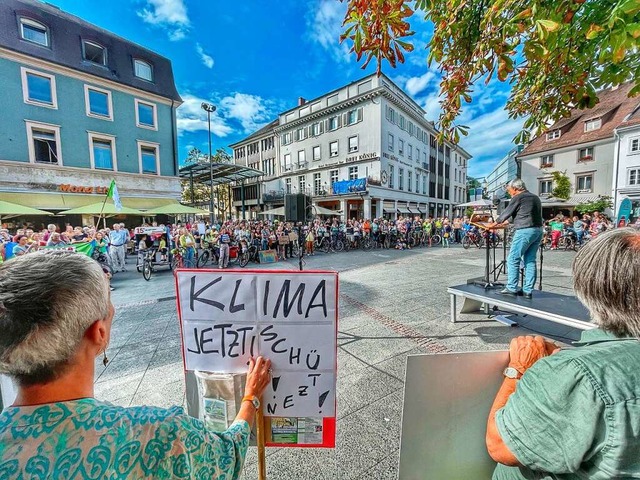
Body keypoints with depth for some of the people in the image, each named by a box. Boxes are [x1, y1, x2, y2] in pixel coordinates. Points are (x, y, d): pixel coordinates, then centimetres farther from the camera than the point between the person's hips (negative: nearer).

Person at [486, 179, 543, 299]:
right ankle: (528, 290, 10)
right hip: (538, 230, 8)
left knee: (513, 260, -3)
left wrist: (494, 224, 15)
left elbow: (506, 213, 0)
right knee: (530, 261, 8)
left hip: (524, 231, -8)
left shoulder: (518, 197, -5)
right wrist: (506, 222, 33)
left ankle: (511, 288, -2)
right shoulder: (535, 197, 20)